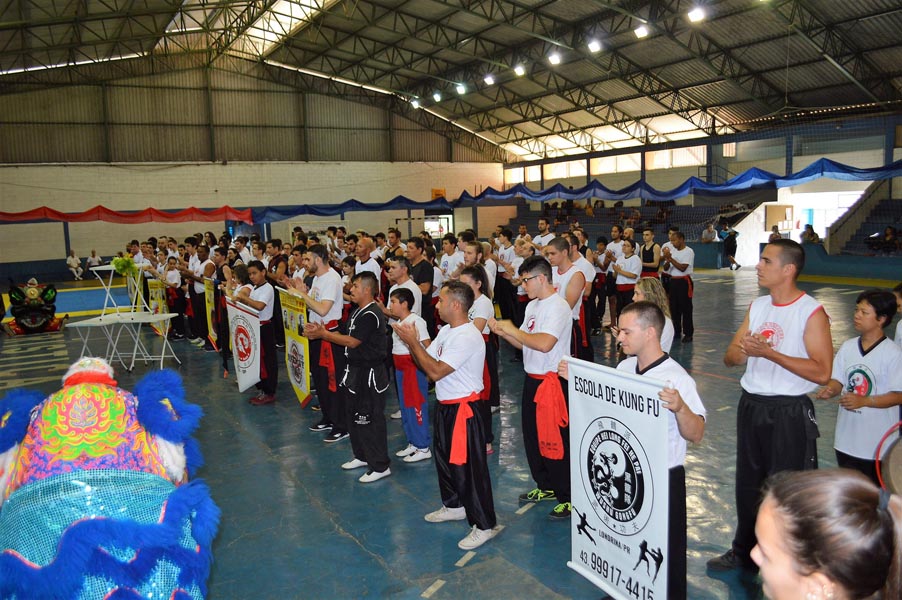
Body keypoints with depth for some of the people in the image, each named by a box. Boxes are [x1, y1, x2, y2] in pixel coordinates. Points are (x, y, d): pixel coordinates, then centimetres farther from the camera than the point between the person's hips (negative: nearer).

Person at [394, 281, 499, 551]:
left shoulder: (467, 337, -23)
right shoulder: (446, 330, 7)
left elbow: (436, 371, -27)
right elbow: (425, 362, 9)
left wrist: (413, 342, -20)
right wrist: (411, 341, -7)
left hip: (463, 409, -10)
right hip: (445, 407, 10)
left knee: (468, 465, -3)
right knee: (445, 458, 22)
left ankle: (485, 525, 9)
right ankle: (454, 505, 42)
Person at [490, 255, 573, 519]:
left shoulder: (558, 307, -17)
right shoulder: (532, 306, 13)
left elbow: (544, 343, -29)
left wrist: (512, 329, -18)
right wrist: (502, 332, -2)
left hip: (552, 382, -10)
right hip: (532, 379, 10)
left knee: (556, 440, -3)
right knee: (532, 435, 19)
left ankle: (568, 498, 11)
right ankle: (546, 486, 36)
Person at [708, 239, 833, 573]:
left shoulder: (812, 313, -12)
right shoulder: (757, 307, 8)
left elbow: (822, 372, -20)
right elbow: (730, 358, 8)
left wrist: (770, 353, -24)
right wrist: (742, 351, -15)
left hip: (789, 413, -6)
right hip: (751, 406, 7)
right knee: (747, 484, 17)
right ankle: (744, 552, 34)